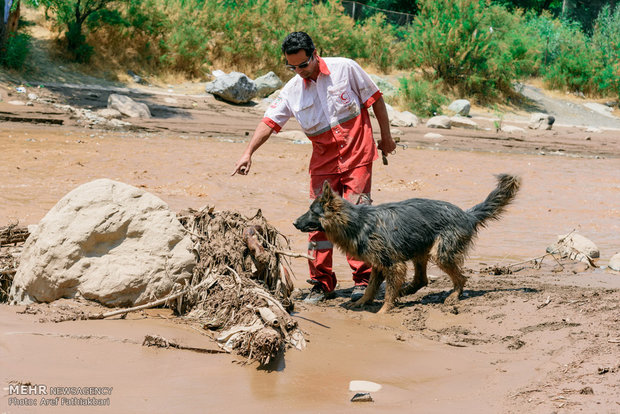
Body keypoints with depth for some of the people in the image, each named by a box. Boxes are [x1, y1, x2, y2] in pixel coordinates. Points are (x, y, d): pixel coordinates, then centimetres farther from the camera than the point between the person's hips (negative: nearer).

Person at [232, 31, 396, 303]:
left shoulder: (345, 68, -7)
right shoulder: (292, 90, 0)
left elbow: (374, 99, 2)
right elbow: (270, 121, -3)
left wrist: (386, 137, 6)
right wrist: (248, 152, -17)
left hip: (357, 157, -3)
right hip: (323, 161, 3)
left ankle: (362, 280, 1)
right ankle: (321, 281, 8)